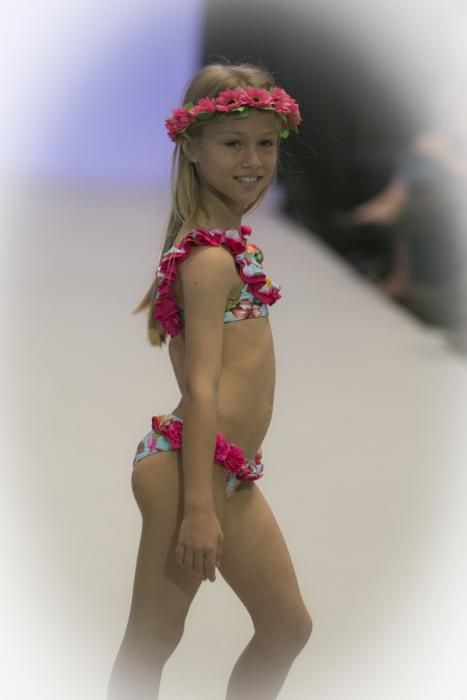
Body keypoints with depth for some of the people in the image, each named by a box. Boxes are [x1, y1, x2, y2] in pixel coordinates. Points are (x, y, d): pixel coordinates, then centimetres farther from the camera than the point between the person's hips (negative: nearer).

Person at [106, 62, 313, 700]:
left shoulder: (227, 238, 15)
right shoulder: (212, 257, -14)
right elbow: (201, 387, -19)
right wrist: (198, 505, -21)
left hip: (232, 475, 10)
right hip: (190, 466, -10)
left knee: (287, 627, 16)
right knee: (152, 642, 0)